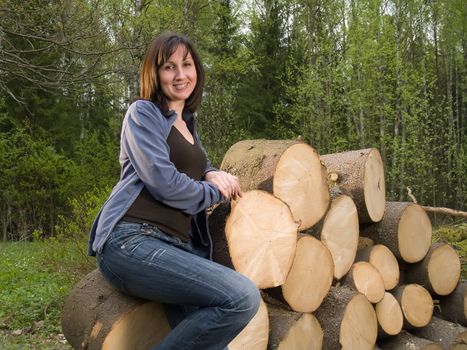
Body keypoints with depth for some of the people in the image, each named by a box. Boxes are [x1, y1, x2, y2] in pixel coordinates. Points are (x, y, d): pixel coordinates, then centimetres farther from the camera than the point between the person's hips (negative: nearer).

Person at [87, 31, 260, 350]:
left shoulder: (188, 123, 25)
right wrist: (217, 191, 5)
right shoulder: (143, 112, 2)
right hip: (133, 242, -7)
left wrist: (213, 175, 13)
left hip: (178, 248, 7)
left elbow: (198, 166, 39)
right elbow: (164, 182, -11)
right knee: (243, 298, -26)